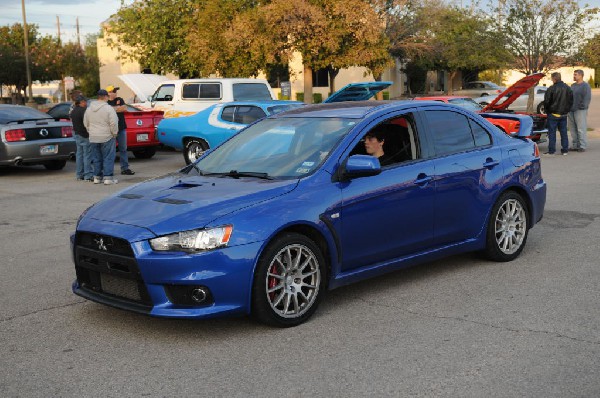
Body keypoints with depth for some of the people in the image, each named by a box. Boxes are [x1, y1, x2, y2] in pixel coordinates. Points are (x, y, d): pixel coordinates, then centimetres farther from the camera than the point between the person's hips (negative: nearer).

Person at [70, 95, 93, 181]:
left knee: (79, 155, 13)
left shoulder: (73, 111, 12)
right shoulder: (83, 110, -16)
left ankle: (79, 175, 17)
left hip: (77, 135, 9)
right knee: (87, 155, -6)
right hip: (85, 135, -9)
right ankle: (88, 175, -6)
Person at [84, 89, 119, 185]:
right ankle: (108, 178, -4)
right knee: (108, 158, -1)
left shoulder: (89, 109, 8)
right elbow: (113, 123, -16)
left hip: (93, 138, 6)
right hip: (107, 137, -6)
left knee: (97, 158, 14)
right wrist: (114, 133, -3)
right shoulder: (108, 108, -12)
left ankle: (97, 177, 17)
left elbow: (86, 123, 13)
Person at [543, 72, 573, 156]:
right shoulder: (567, 88, 4)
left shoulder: (551, 89, -15)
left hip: (553, 114, -5)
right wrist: (566, 110, 17)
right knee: (563, 132, 11)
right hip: (564, 114, 5)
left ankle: (551, 151, -2)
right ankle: (565, 150, 13)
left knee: (552, 132, -1)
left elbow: (546, 102, -10)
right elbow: (571, 101, 10)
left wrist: (548, 111, 7)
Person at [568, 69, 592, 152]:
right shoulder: (573, 85, 18)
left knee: (581, 129, -7)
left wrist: (582, 107, -17)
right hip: (571, 111, 8)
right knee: (573, 129, 9)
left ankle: (582, 146, -5)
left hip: (580, 111, -8)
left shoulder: (585, 86, -7)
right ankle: (574, 145, 15)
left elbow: (587, 98, -13)